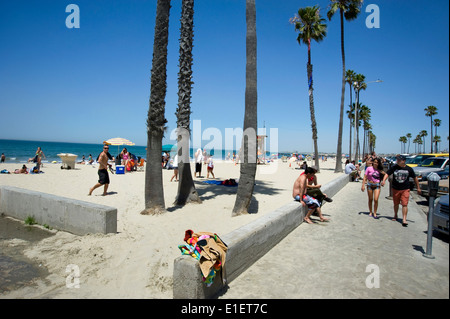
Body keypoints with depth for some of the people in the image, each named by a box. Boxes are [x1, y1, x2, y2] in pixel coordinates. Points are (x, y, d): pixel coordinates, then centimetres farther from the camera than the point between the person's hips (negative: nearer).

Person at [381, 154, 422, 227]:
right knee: (396, 204, 15)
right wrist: (384, 180, -24)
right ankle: (395, 215, 36)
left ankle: (404, 219, -9)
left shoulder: (409, 169, -2)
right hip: (395, 189, 2)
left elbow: (415, 178, 8)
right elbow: (387, 174, -5)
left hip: (405, 189, -1)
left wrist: (418, 188, 11)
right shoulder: (394, 167, -1)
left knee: (404, 204, -10)